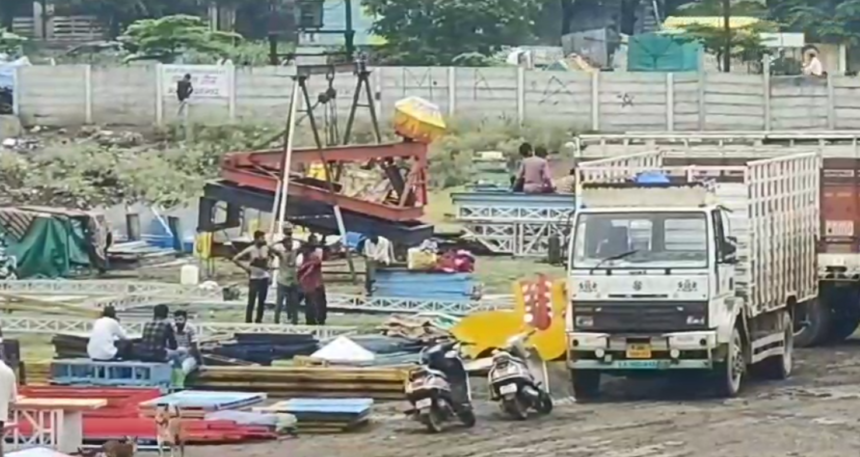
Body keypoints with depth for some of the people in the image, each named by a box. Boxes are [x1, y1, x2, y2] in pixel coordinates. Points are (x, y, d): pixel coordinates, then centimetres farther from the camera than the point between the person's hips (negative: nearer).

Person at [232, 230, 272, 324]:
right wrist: (245, 267, -10)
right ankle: (248, 321, 0)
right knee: (251, 300, -5)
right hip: (254, 278, -4)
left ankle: (259, 320, 18)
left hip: (264, 277, 4)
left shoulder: (267, 249, -2)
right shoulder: (250, 250, -11)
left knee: (262, 301, 8)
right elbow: (235, 259, -9)